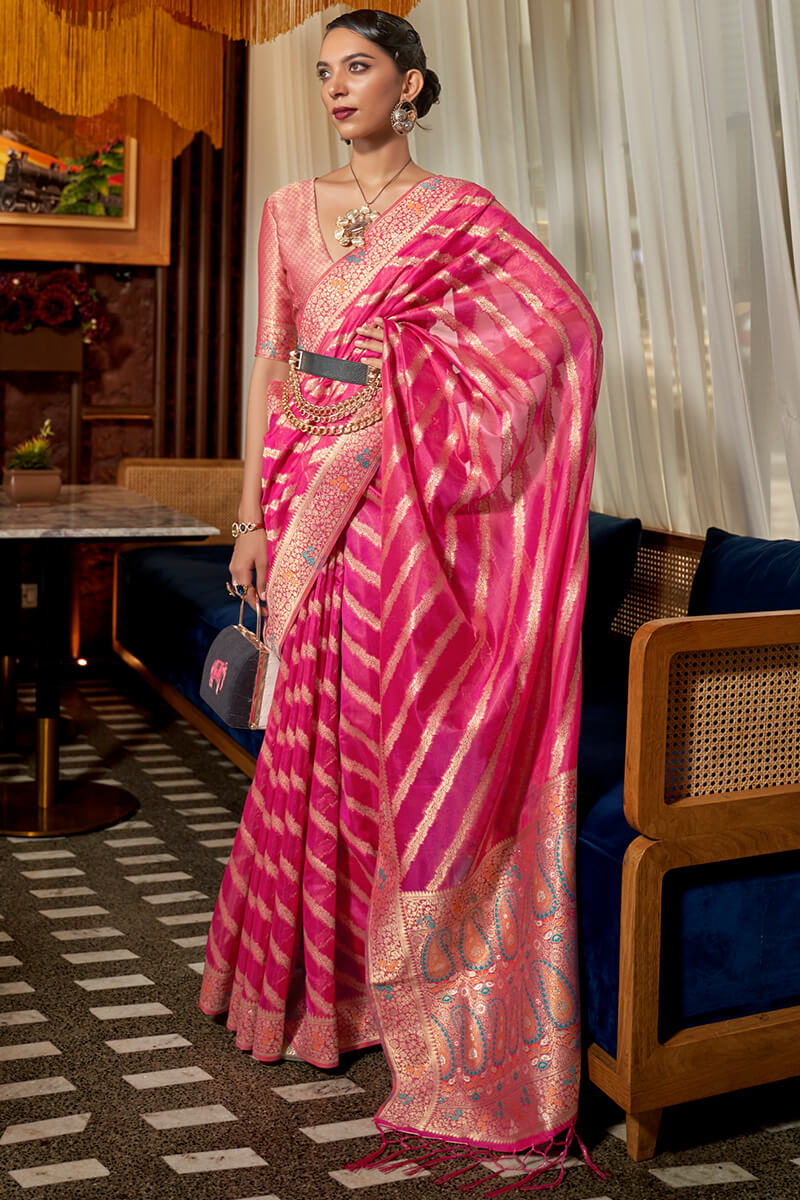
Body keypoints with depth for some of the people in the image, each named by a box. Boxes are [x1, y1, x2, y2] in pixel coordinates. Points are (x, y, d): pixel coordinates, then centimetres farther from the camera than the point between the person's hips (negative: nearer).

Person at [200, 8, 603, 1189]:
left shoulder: (459, 212, 2)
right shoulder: (291, 208, 14)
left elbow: (569, 323, -6)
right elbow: (269, 359, 11)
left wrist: (427, 365, -8)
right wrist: (255, 509, 5)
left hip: (399, 499, -3)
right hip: (311, 488, 4)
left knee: (400, 725, -2)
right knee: (314, 727, 7)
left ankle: (412, 985, 13)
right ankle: (311, 973, 24)